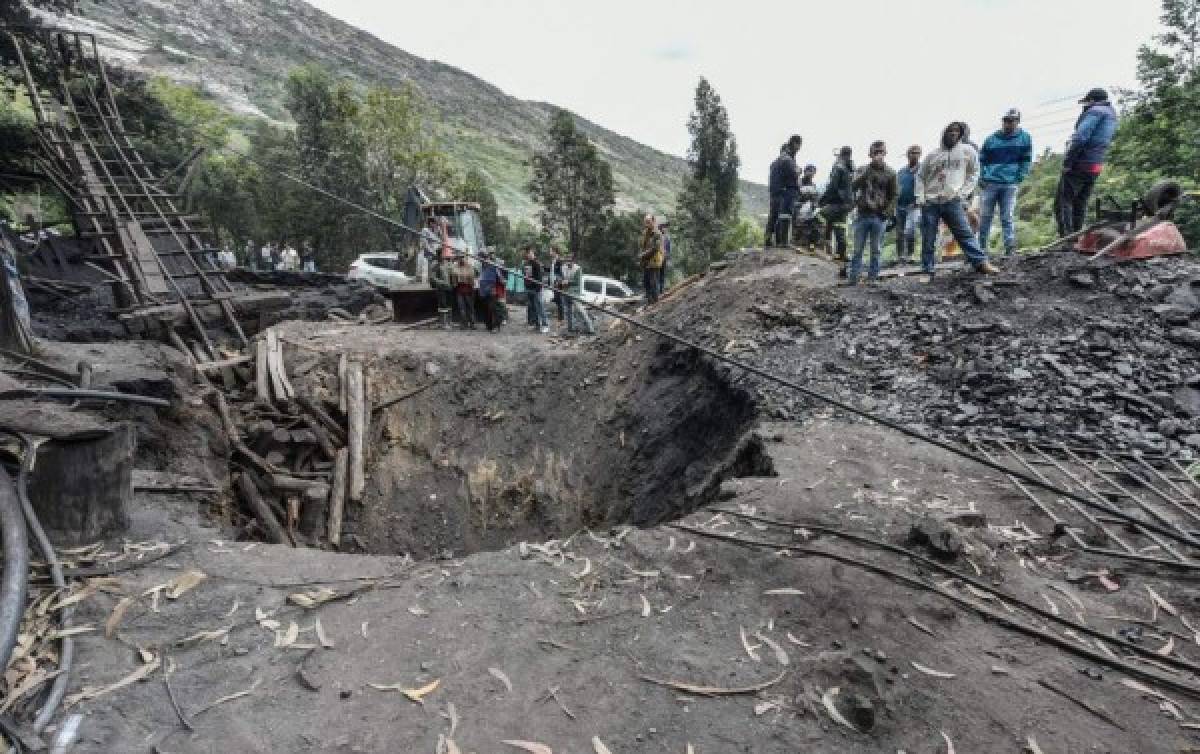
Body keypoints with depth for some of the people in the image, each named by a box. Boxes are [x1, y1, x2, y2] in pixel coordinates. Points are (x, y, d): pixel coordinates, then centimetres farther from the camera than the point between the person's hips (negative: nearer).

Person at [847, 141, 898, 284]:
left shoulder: (890, 173, 7)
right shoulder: (863, 169, 8)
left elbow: (894, 195, 7)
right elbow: (854, 185, -9)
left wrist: (888, 212, -7)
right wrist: (869, 168, -16)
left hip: (879, 217, 0)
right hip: (863, 215, 0)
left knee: (876, 250, 3)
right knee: (858, 249, 2)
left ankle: (872, 277, 9)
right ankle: (854, 277, 8)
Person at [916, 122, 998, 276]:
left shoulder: (967, 151, 7)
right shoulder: (932, 155, 9)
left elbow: (974, 173, 11)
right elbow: (920, 177, 15)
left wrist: (964, 193, -1)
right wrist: (920, 198, 3)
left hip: (953, 201, -1)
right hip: (930, 202, 1)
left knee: (965, 233, -10)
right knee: (928, 240, 2)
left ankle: (981, 262, -10)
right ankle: (927, 271, 9)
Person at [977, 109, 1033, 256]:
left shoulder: (1024, 137, 8)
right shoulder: (991, 139, 10)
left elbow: (1027, 161, 9)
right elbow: (982, 160, 14)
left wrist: (1019, 178, -1)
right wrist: (982, 178, 1)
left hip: (1010, 185, -1)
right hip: (989, 184, 1)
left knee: (1007, 218, -4)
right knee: (984, 217, 1)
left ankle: (1010, 247, -2)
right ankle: (981, 247, 7)